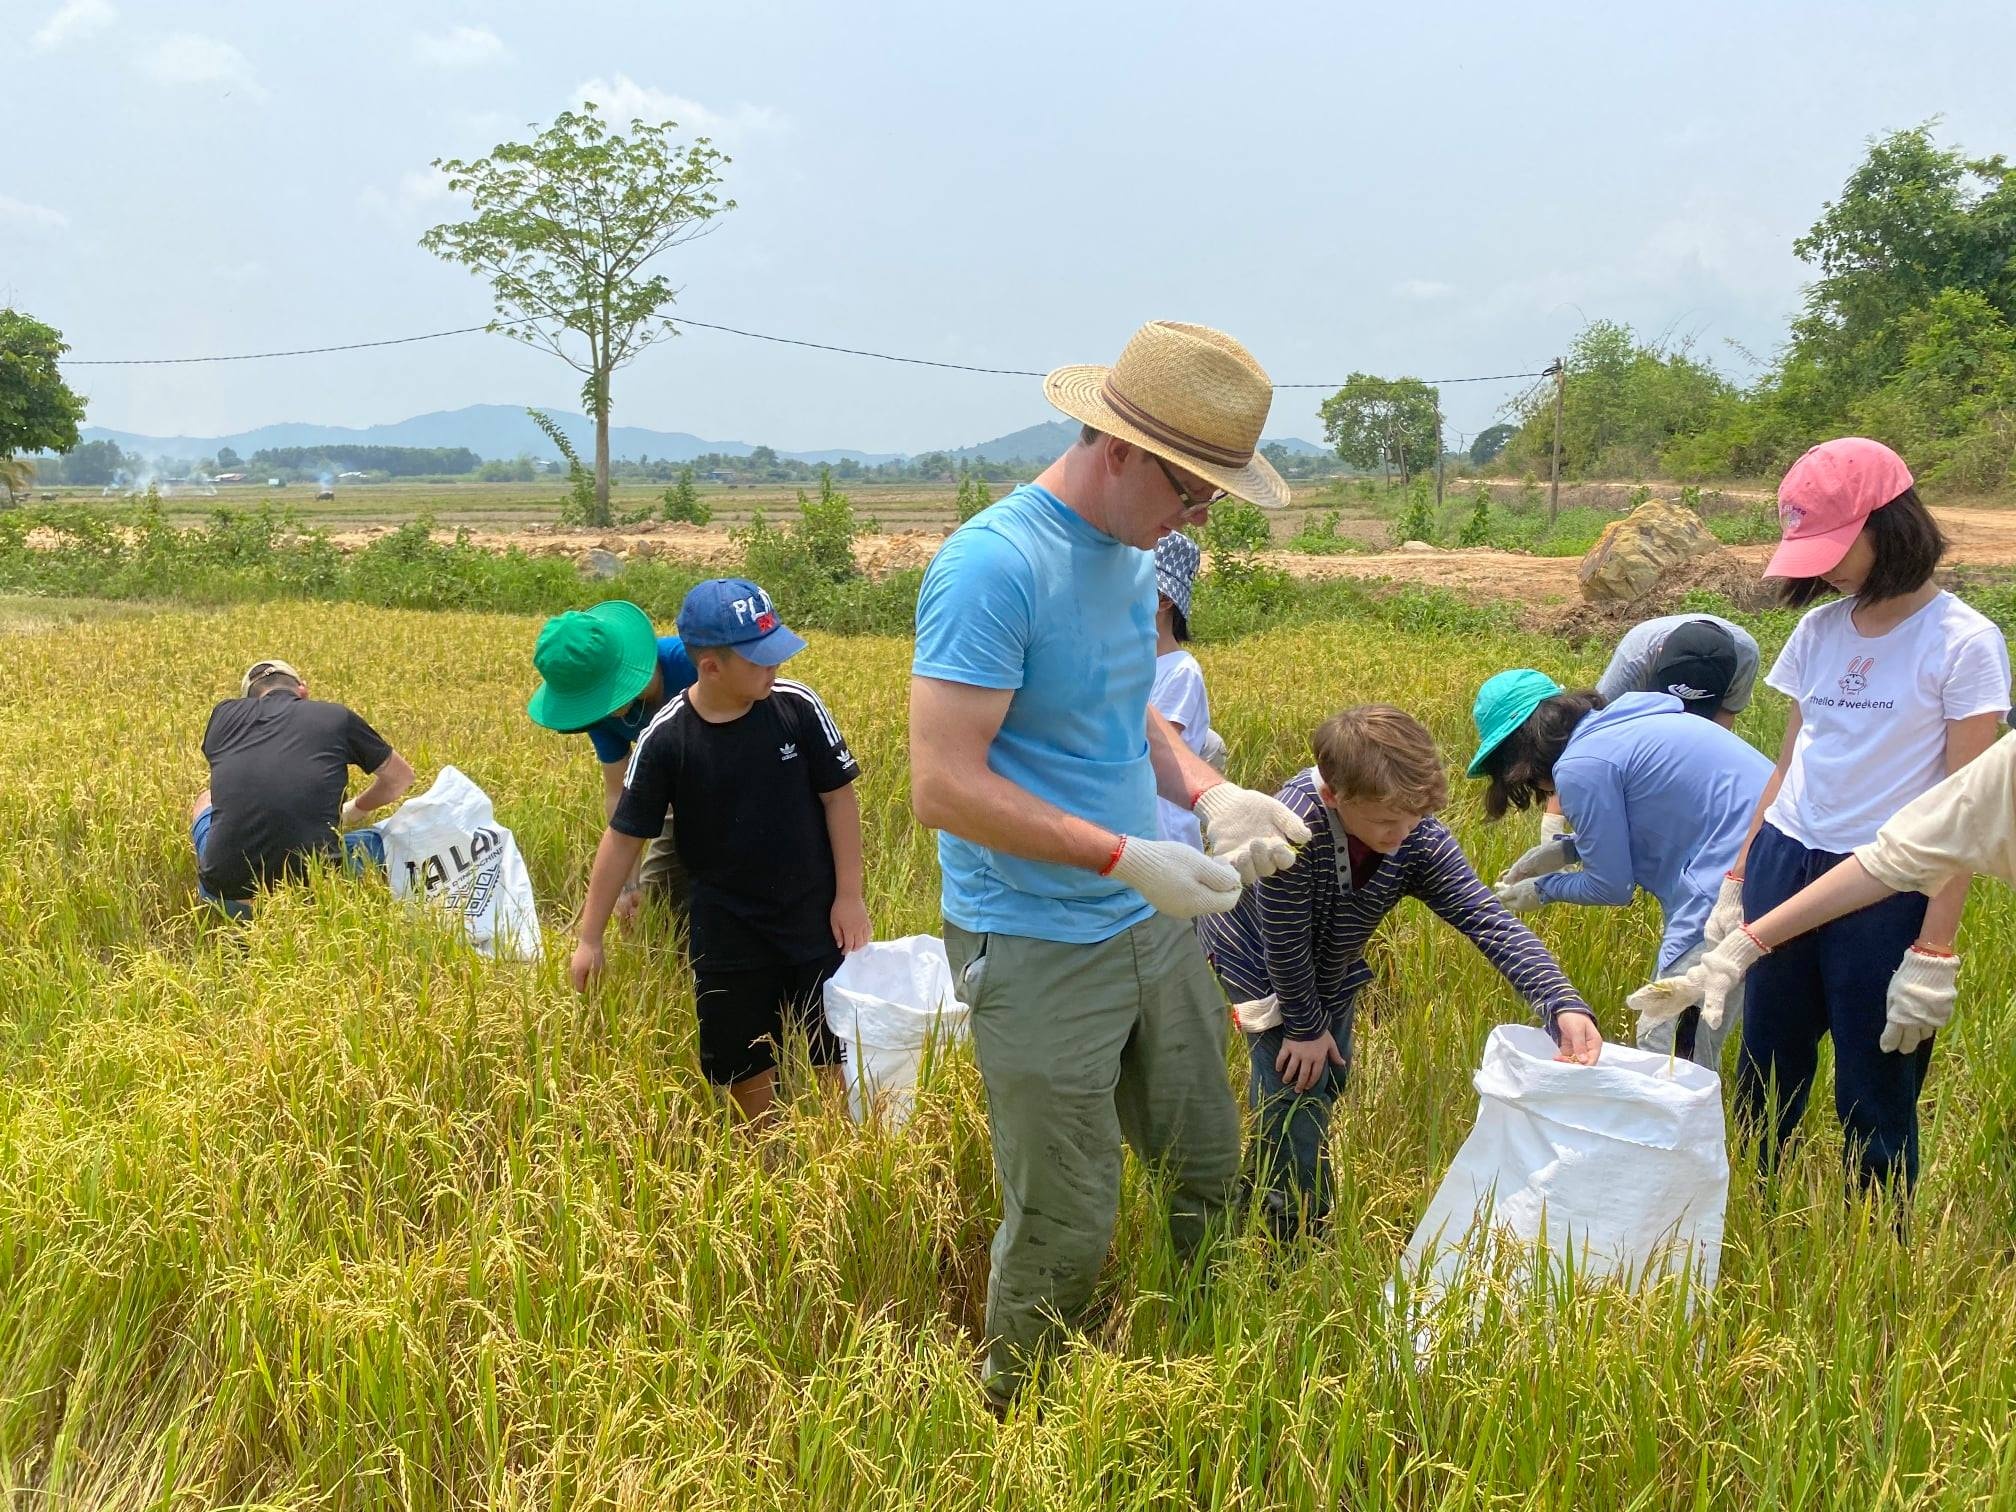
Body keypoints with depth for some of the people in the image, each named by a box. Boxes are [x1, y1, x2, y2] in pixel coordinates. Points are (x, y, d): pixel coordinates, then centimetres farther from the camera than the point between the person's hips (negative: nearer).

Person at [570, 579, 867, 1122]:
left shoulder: (796, 706, -13)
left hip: (814, 916, 0)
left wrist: (849, 895, -4)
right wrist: (590, 938, -5)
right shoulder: (666, 738, -15)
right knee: (742, 1066, 10)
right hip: (727, 930, 0)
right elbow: (624, 836, -8)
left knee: (833, 1059, 6)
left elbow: (838, 796, -3)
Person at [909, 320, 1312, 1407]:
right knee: (1065, 1234, 4)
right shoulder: (993, 566, -21)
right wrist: (1127, 857, -25)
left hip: (1153, 929, 8)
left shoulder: (1132, 553, 7)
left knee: (1208, 1176, 19)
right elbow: (942, 786, -25)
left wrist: (1210, 796, 0)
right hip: (1038, 956, -8)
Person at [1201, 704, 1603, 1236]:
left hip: (1332, 972, 6)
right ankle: (1298, 1228, 11)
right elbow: (1284, 942, -31)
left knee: (1330, 1080, 17)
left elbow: (1490, 921, -29)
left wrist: (1563, 1005, -43)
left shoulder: (1421, 840, -27)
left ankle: (1263, 1185, 43)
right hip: (1257, 965, -6)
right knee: (1296, 1086, -10)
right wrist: (1305, 1027, -17)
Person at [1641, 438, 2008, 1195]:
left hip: (1886, 892, -5)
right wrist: (1737, 882, 11)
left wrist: (1935, 950, -15)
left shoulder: (1964, 643, -9)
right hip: (1787, 868, 6)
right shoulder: (1820, 630, 8)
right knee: (1765, 1076, 13)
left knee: (1874, 1099, 3)